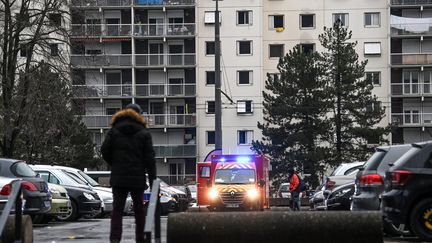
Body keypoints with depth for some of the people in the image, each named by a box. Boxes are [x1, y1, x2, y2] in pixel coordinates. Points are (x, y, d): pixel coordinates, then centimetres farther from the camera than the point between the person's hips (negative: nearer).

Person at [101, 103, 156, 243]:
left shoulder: (114, 131, 4)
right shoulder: (143, 133, 2)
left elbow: (105, 151, -1)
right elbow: (150, 159, -2)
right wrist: (152, 180, -1)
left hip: (118, 178, 0)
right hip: (138, 179, 0)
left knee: (117, 209, 0)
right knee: (139, 209, 11)